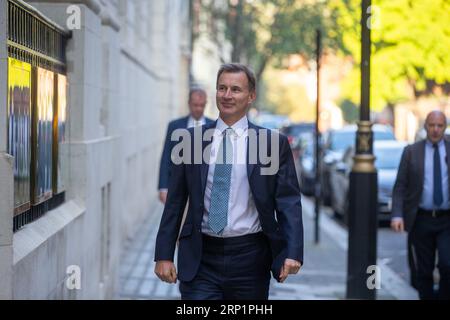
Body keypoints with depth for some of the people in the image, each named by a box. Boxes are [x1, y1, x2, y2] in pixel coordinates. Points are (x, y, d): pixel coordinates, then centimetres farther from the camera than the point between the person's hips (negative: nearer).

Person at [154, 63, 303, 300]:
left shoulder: (274, 143, 0)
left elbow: (289, 202, -3)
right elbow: (175, 202, 7)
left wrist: (293, 253, -16)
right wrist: (164, 255, 2)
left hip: (250, 260, 0)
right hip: (200, 260, 0)